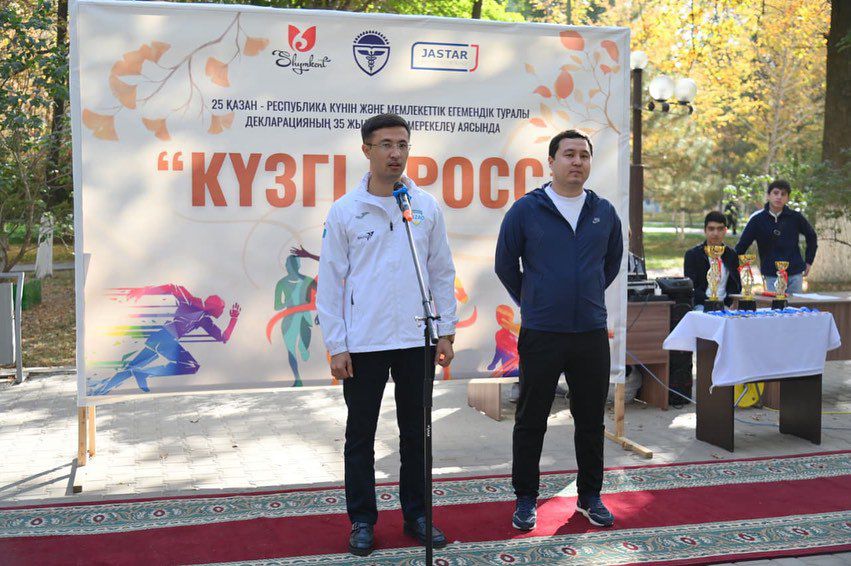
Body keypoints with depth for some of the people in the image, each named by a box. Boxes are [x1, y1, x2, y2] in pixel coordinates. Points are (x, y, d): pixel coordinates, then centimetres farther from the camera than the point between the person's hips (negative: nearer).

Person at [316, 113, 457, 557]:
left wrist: (446, 331, 4)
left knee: (416, 433, 12)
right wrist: (336, 346, -6)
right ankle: (362, 520, 21)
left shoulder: (426, 207, 4)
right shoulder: (345, 211, -3)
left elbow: (443, 272, 8)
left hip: (417, 340, 2)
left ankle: (417, 515, 26)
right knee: (360, 436, 8)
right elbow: (330, 282, -2)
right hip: (363, 344, -2)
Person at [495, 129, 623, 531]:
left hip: (591, 333, 3)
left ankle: (590, 496, 28)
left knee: (591, 420, 12)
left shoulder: (604, 212, 6)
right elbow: (505, 264, 4)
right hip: (540, 334, -3)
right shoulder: (526, 210, -5)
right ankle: (526, 499, 21)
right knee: (531, 421, 6)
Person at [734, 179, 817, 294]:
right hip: (771, 276, -1)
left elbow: (811, 236, 16)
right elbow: (742, 245, -1)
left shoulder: (795, 217, 1)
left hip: (795, 273, 1)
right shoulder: (758, 219, -3)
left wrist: (809, 261, 14)